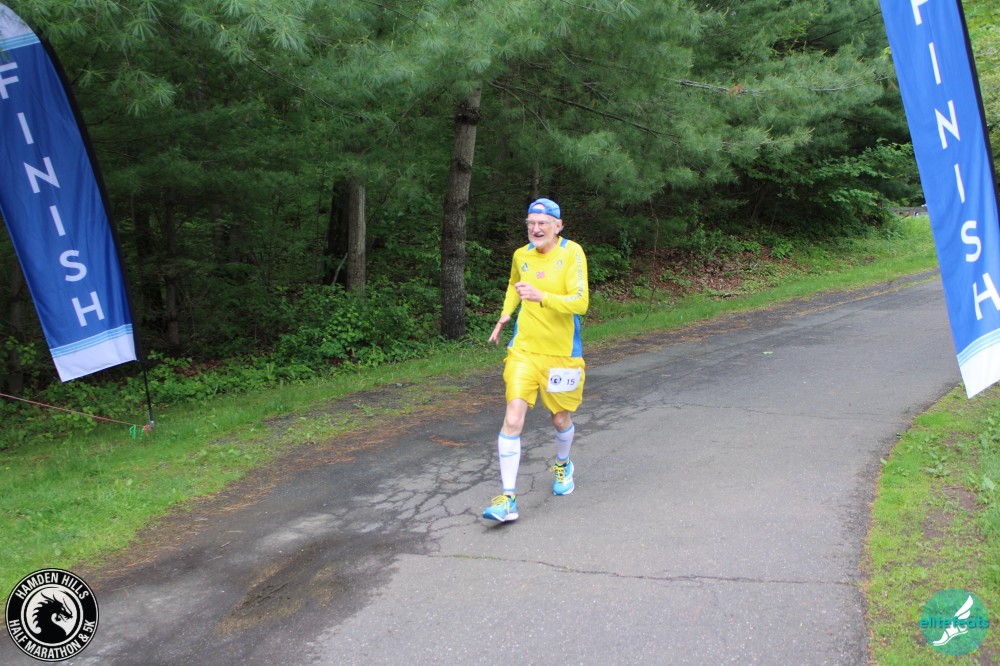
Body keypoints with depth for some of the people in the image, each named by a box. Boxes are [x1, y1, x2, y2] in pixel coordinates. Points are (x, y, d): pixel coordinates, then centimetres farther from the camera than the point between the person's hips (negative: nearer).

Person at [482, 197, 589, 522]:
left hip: (561, 353, -2)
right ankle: (508, 498, -8)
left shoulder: (572, 253, -11)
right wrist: (506, 314, 15)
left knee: (561, 420, 14)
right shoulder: (521, 255, 3)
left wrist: (541, 297, -35)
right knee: (513, 418, -12)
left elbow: (580, 301, -22)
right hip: (523, 350, 2)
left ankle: (562, 465, 48)